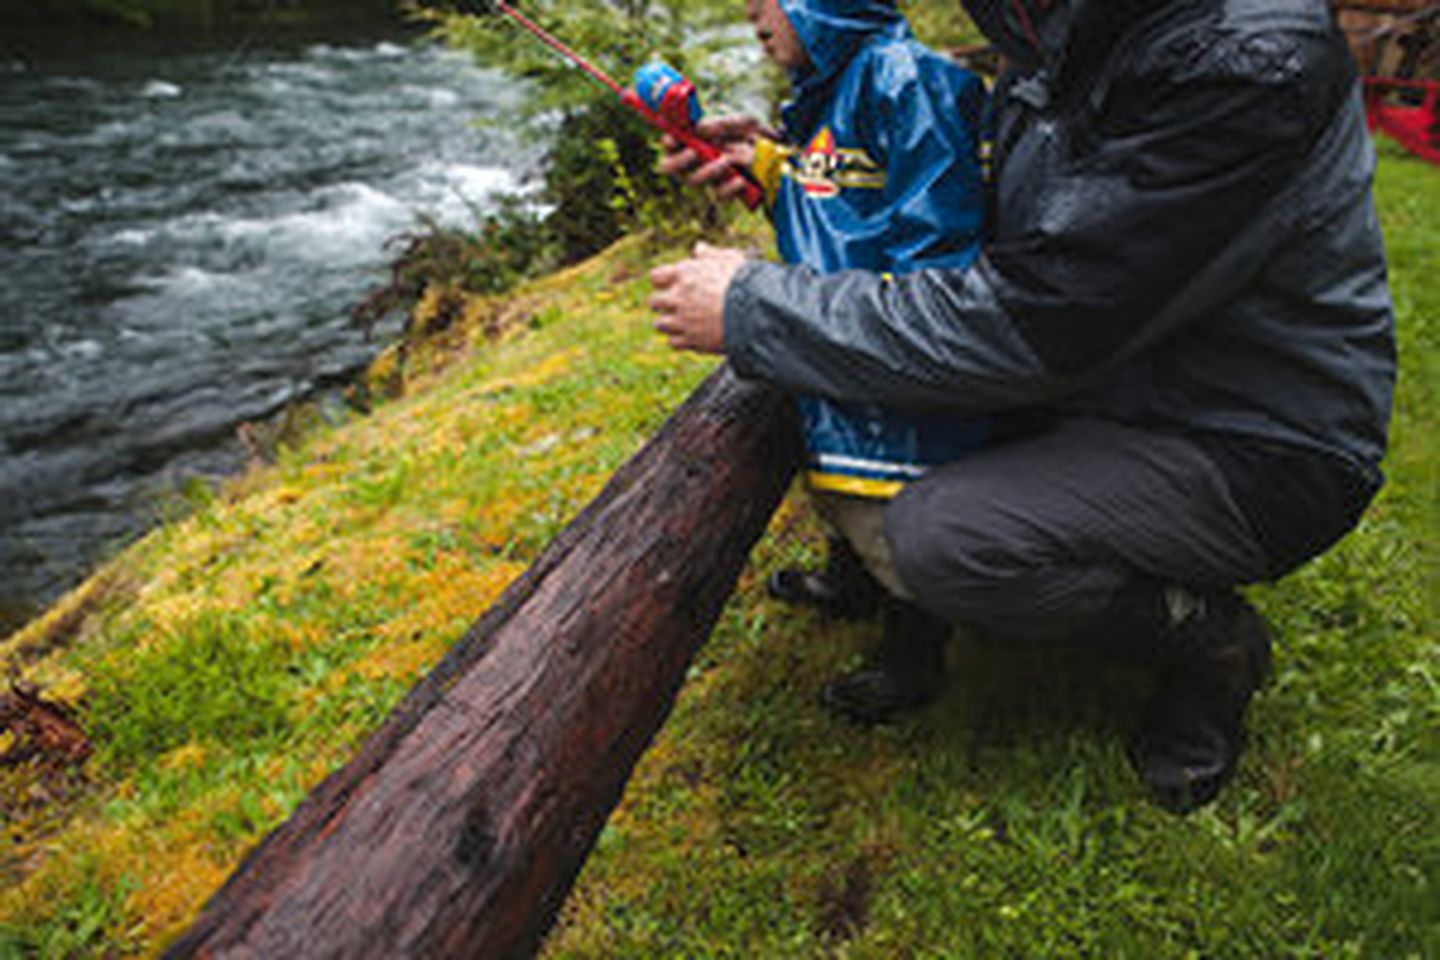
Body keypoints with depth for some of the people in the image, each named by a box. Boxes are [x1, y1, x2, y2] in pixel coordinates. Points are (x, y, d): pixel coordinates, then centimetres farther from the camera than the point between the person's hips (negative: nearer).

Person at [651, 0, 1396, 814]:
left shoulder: (1246, 65, -31)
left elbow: (1025, 328, -32)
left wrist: (754, 311, -25)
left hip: (1261, 452, -8)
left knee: (938, 539, -26)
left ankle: (1209, 636, -3)